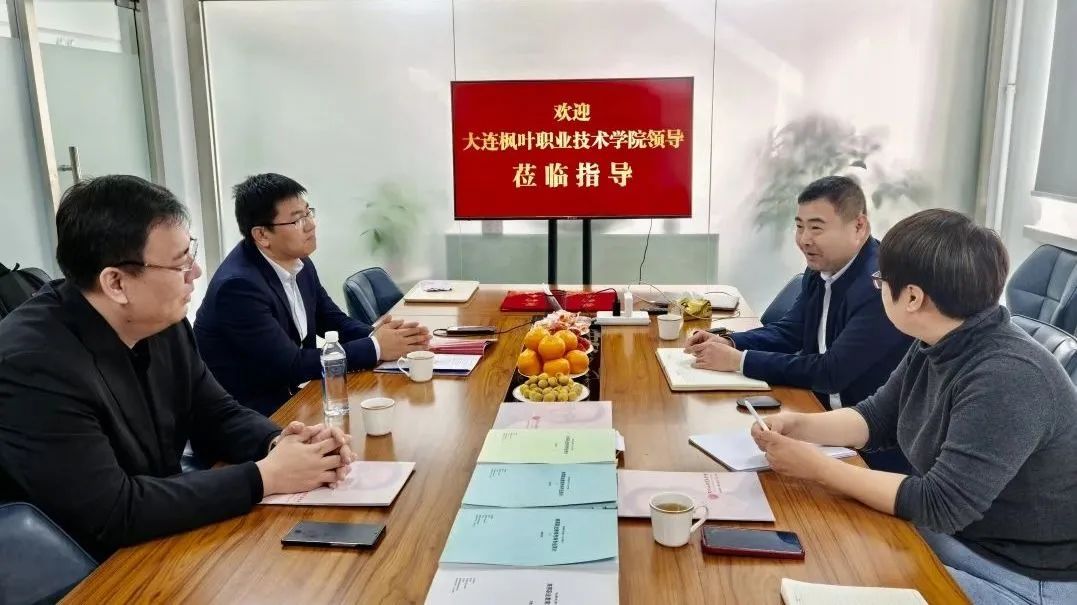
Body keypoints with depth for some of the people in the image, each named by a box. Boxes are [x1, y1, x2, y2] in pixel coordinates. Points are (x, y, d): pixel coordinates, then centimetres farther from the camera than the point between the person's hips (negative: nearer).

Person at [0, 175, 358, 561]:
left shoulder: (163, 322, -6)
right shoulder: (33, 365, -27)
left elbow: (217, 416, 6)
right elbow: (115, 514, -29)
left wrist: (279, 443, -15)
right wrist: (265, 476, -25)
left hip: (166, 543, 7)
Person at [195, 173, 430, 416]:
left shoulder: (298, 262, -1)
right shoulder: (238, 286, -23)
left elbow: (334, 322, 9)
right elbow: (292, 366, -23)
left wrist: (376, 335, -12)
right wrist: (375, 348, -20)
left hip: (290, 395, 7)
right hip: (245, 414, -7)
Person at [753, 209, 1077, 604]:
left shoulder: (1008, 380, -30)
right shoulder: (935, 347, -3)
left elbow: (939, 504, -29)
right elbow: (877, 417, 9)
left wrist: (816, 467, -25)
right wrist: (799, 426, -8)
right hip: (950, 529, 7)